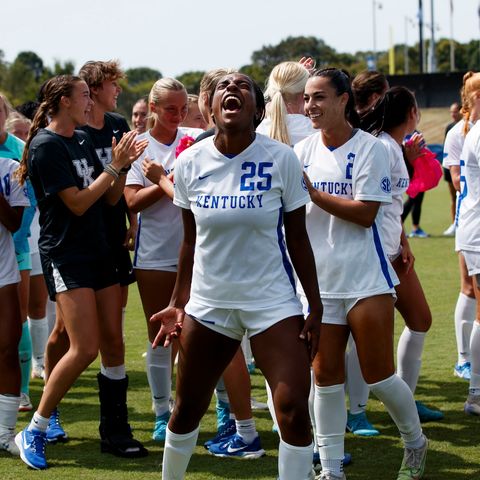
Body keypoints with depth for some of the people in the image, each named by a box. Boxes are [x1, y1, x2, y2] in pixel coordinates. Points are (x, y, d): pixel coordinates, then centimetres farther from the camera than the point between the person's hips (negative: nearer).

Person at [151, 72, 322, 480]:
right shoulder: (190, 163, -1)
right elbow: (191, 241, 8)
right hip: (207, 304, 2)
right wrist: (179, 303, 8)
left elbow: (297, 237, -3)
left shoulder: (281, 159, -8)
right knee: (187, 409, 11)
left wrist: (315, 305, -3)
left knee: (293, 408, -14)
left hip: (273, 302, -2)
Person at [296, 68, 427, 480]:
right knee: (326, 375, 5)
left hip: (365, 277, -4)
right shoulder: (303, 151, 8)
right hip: (318, 279, 5)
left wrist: (312, 193, -18)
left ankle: (415, 444, 24)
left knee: (378, 373, -1)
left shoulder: (370, 148, -7)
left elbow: (365, 213, -15)